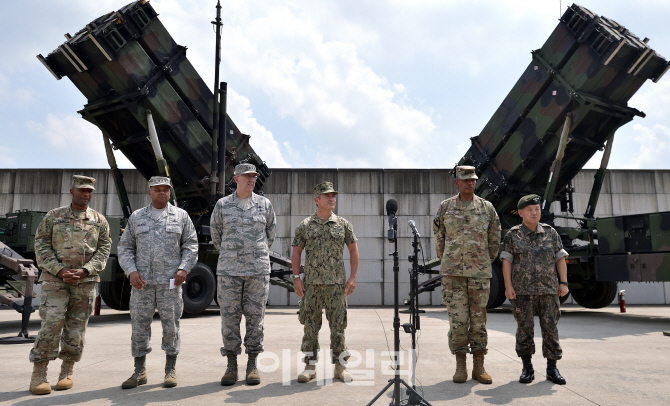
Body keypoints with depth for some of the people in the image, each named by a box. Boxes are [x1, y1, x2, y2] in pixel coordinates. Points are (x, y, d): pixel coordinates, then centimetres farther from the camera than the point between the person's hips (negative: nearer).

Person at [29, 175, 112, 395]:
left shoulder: (99, 220, 8)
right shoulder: (53, 216, 6)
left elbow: (103, 250, 3)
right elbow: (41, 246, 2)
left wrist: (83, 271, -11)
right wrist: (60, 271, -10)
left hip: (86, 281, 1)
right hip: (55, 280, -1)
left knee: (76, 327, 6)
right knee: (51, 324, -11)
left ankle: (67, 372, 19)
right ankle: (38, 374, 0)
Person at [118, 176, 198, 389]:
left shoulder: (181, 216, 8)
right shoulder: (136, 217, 12)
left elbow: (191, 245, 6)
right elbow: (125, 247, 9)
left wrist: (183, 269, -8)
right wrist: (131, 271, -5)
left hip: (170, 281, -1)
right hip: (142, 281, 1)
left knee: (171, 324, 2)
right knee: (140, 324, 2)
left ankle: (171, 370, 13)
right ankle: (139, 371, 14)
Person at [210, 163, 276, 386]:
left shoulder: (265, 204, 6)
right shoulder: (222, 205, 4)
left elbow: (271, 232, 19)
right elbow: (215, 232, 17)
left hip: (258, 270, 0)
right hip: (229, 270, 0)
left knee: (255, 316, 3)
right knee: (230, 317, 2)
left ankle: (253, 364, 13)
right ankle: (231, 365, 12)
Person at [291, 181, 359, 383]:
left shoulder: (343, 224, 5)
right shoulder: (305, 225, 4)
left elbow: (353, 250, 10)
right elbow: (296, 252, 8)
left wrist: (353, 277, 3)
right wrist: (296, 278, -1)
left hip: (336, 284, 0)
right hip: (312, 284, 0)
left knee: (338, 326, 5)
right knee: (310, 326, 5)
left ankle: (340, 366, 16)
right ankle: (310, 366, 16)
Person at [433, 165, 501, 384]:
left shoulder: (487, 208, 5)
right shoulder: (445, 207, 3)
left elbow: (494, 240, 13)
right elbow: (439, 237, 12)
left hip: (480, 273, 1)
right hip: (453, 273, -1)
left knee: (479, 319, 6)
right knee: (458, 319, -2)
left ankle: (479, 367, 15)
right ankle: (460, 366, 10)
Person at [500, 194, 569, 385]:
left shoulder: (550, 232, 7)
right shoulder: (513, 235, 1)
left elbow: (560, 258, 8)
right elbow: (506, 261, -1)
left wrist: (563, 282, 2)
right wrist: (508, 286, -8)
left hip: (548, 289, 2)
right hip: (522, 290, -2)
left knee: (550, 327, 3)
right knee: (524, 328, 3)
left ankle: (552, 368, 15)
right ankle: (527, 368, 14)